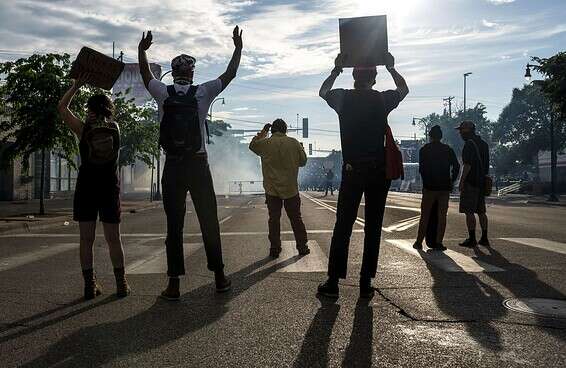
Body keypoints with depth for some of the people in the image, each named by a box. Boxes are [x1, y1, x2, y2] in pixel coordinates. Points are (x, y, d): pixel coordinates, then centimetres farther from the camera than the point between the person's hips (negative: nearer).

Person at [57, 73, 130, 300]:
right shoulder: (115, 129, 0)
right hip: (110, 188, 1)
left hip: (86, 188, -1)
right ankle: (121, 284, 9)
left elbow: (62, 107, 7)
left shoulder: (83, 129, -5)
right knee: (114, 239, 7)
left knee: (86, 239, 5)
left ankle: (90, 286, 6)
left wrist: (77, 86, 14)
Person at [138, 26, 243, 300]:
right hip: (198, 166, -1)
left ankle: (174, 284, 4)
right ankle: (219, 277, 14)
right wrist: (238, 48, 24)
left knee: (174, 226, 3)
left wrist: (142, 50, 38)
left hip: (172, 167, 1)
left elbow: (146, 75, 22)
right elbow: (230, 74, 11)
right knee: (209, 222, 7)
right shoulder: (202, 93, -1)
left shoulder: (163, 93, 2)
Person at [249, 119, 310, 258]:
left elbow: (252, 145, 17)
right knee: (296, 218, 10)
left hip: (272, 190, 0)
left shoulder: (265, 143, -5)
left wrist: (263, 131, 23)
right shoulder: (294, 143, -4)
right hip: (291, 189, 0)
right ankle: (302, 246, 15)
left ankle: (275, 249, 8)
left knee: (274, 219, 7)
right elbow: (303, 161, 6)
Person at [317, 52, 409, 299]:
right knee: (373, 228, 6)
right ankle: (366, 283, 8)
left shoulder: (343, 98, 0)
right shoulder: (383, 99, 0)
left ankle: (333, 282, 6)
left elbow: (323, 91, 23)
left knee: (342, 227, 5)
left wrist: (335, 70, 27)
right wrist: (391, 67, 28)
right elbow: (404, 89, 23)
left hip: (351, 171, 0)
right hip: (378, 171, 0)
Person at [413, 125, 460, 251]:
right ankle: (438, 242, 4)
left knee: (425, 216, 6)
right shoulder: (448, 149, 7)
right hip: (445, 188, 2)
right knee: (442, 216, 6)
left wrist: (426, 181, 8)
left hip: (429, 187, -2)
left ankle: (419, 242, 7)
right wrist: (451, 181, 10)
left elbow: (421, 168, -5)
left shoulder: (424, 149, 0)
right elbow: (456, 166, 1)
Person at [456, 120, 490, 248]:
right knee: (481, 211, 13)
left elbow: (467, 165, -19)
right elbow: (487, 165, 20)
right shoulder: (483, 143, 16)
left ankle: (472, 239, -5)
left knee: (469, 211, -5)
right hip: (482, 182, 9)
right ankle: (484, 238, 16)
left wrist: (461, 181, -16)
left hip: (470, 183, -9)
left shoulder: (469, 144, -13)